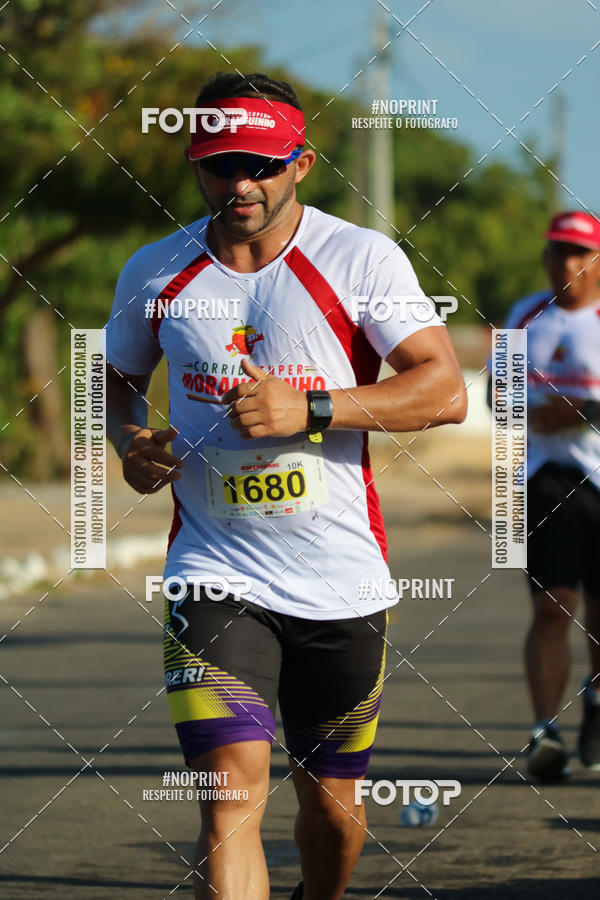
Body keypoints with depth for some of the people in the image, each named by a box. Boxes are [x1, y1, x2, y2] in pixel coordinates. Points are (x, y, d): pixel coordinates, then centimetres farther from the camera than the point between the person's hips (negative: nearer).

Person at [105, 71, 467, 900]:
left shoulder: (362, 259, -5)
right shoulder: (155, 273, 3)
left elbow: (445, 390, -12)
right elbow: (119, 378, 21)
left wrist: (311, 409, -23)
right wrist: (131, 441, -1)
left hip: (342, 581, 0)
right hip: (214, 574, 0)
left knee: (332, 805, 13)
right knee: (233, 797, -18)